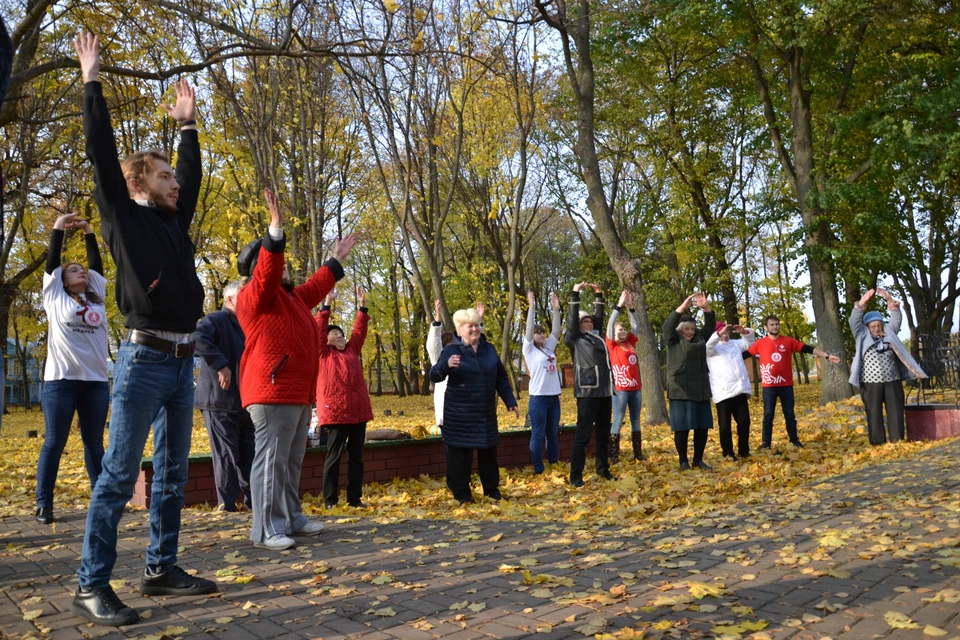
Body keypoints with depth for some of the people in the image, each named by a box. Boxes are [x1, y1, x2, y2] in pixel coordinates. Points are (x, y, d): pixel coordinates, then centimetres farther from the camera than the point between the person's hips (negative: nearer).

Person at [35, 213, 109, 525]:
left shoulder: (97, 299, 14)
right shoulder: (55, 299, 7)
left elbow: (97, 265, 14)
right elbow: (51, 263, 4)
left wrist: (89, 233, 17)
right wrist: (58, 229, 6)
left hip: (96, 381, 3)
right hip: (61, 380, -3)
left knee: (94, 442, 9)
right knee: (54, 443, 1)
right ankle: (44, 504, 7)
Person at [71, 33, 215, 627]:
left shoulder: (174, 221, 18)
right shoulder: (124, 218, 1)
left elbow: (193, 172, 30)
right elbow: (103, 152, -3)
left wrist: (188, 123, 34)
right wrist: (92, 82, 2)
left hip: (183, 361, 7)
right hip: (144, 360, -7)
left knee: (173, 473, 10)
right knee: (119, 474, -5)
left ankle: (161, 569, 20)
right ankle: (92, 585, 3)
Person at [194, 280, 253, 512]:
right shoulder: (216, 320, -7)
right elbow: (198, 337, -29)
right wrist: (220, 365, -30)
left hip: (245, 402, 8)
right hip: (220, 401, -8)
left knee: (249, 453, 10)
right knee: (226, 455, -4)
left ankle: (252, 500, 20)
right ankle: (226, 505, 5)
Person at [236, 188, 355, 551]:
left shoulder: (290, 297, 24)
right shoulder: (256, 295, -5)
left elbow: (315, 288, 39)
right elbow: (267, 272, -24)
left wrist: (336, 260, 45)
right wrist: (276, 229, -34)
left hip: (297, 393, 10)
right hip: (272, 391, -10)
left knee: (292, 461, 14)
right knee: (271, 460, -10)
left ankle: (291, 519, 23)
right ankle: (266, 529, -6)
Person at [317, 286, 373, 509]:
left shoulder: (352, 350, 18)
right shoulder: (324, 354, 4)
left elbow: (359, 331, 18)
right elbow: (318, 331, -4)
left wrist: (362, 307, 10)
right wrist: (327, 305, -9)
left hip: (358, 411, 5)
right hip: (336, 412, -5)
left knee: (356, 456, 7)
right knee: (334, 456, 0)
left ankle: (355, 498, 14)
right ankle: (330, 500, 7)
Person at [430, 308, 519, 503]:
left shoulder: (489, 349, 9)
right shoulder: (451, 350, -6)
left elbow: (501, 379, 15)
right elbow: (434, 376, -18)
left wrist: (510, 402, 9)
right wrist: (446, 365, -39)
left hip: (486, 414, 4)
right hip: (459, 415, -4)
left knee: (488, 452, 12)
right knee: (460, 453, 0)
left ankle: (492, 491, 26)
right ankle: (462, 494, 12)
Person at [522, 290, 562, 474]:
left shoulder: (549, 348, 14)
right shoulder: (529, 350, -1)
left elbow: (556, 331, 10)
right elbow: (529, 329, -11)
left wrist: (556, 309, 7)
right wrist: (531, 307, -14)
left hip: (554, 397, 6)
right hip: (538, 398, -6)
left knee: (553, 434, 13)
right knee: (538, 435, -1)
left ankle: (554, 468, 21)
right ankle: (539, 471, 4)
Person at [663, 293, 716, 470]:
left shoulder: (700, 338, 15)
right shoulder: (674, 340, 1)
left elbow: (710, 325, 12)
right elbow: (667, 325, -15)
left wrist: (706, 308, -6)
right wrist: (683, 307, -24)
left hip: (700, 390, 5)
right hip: (681, 391, -5)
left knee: (703, 426, 6)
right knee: (682, 427, -3)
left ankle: (698, 460, 18)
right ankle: (683, 461, 8)